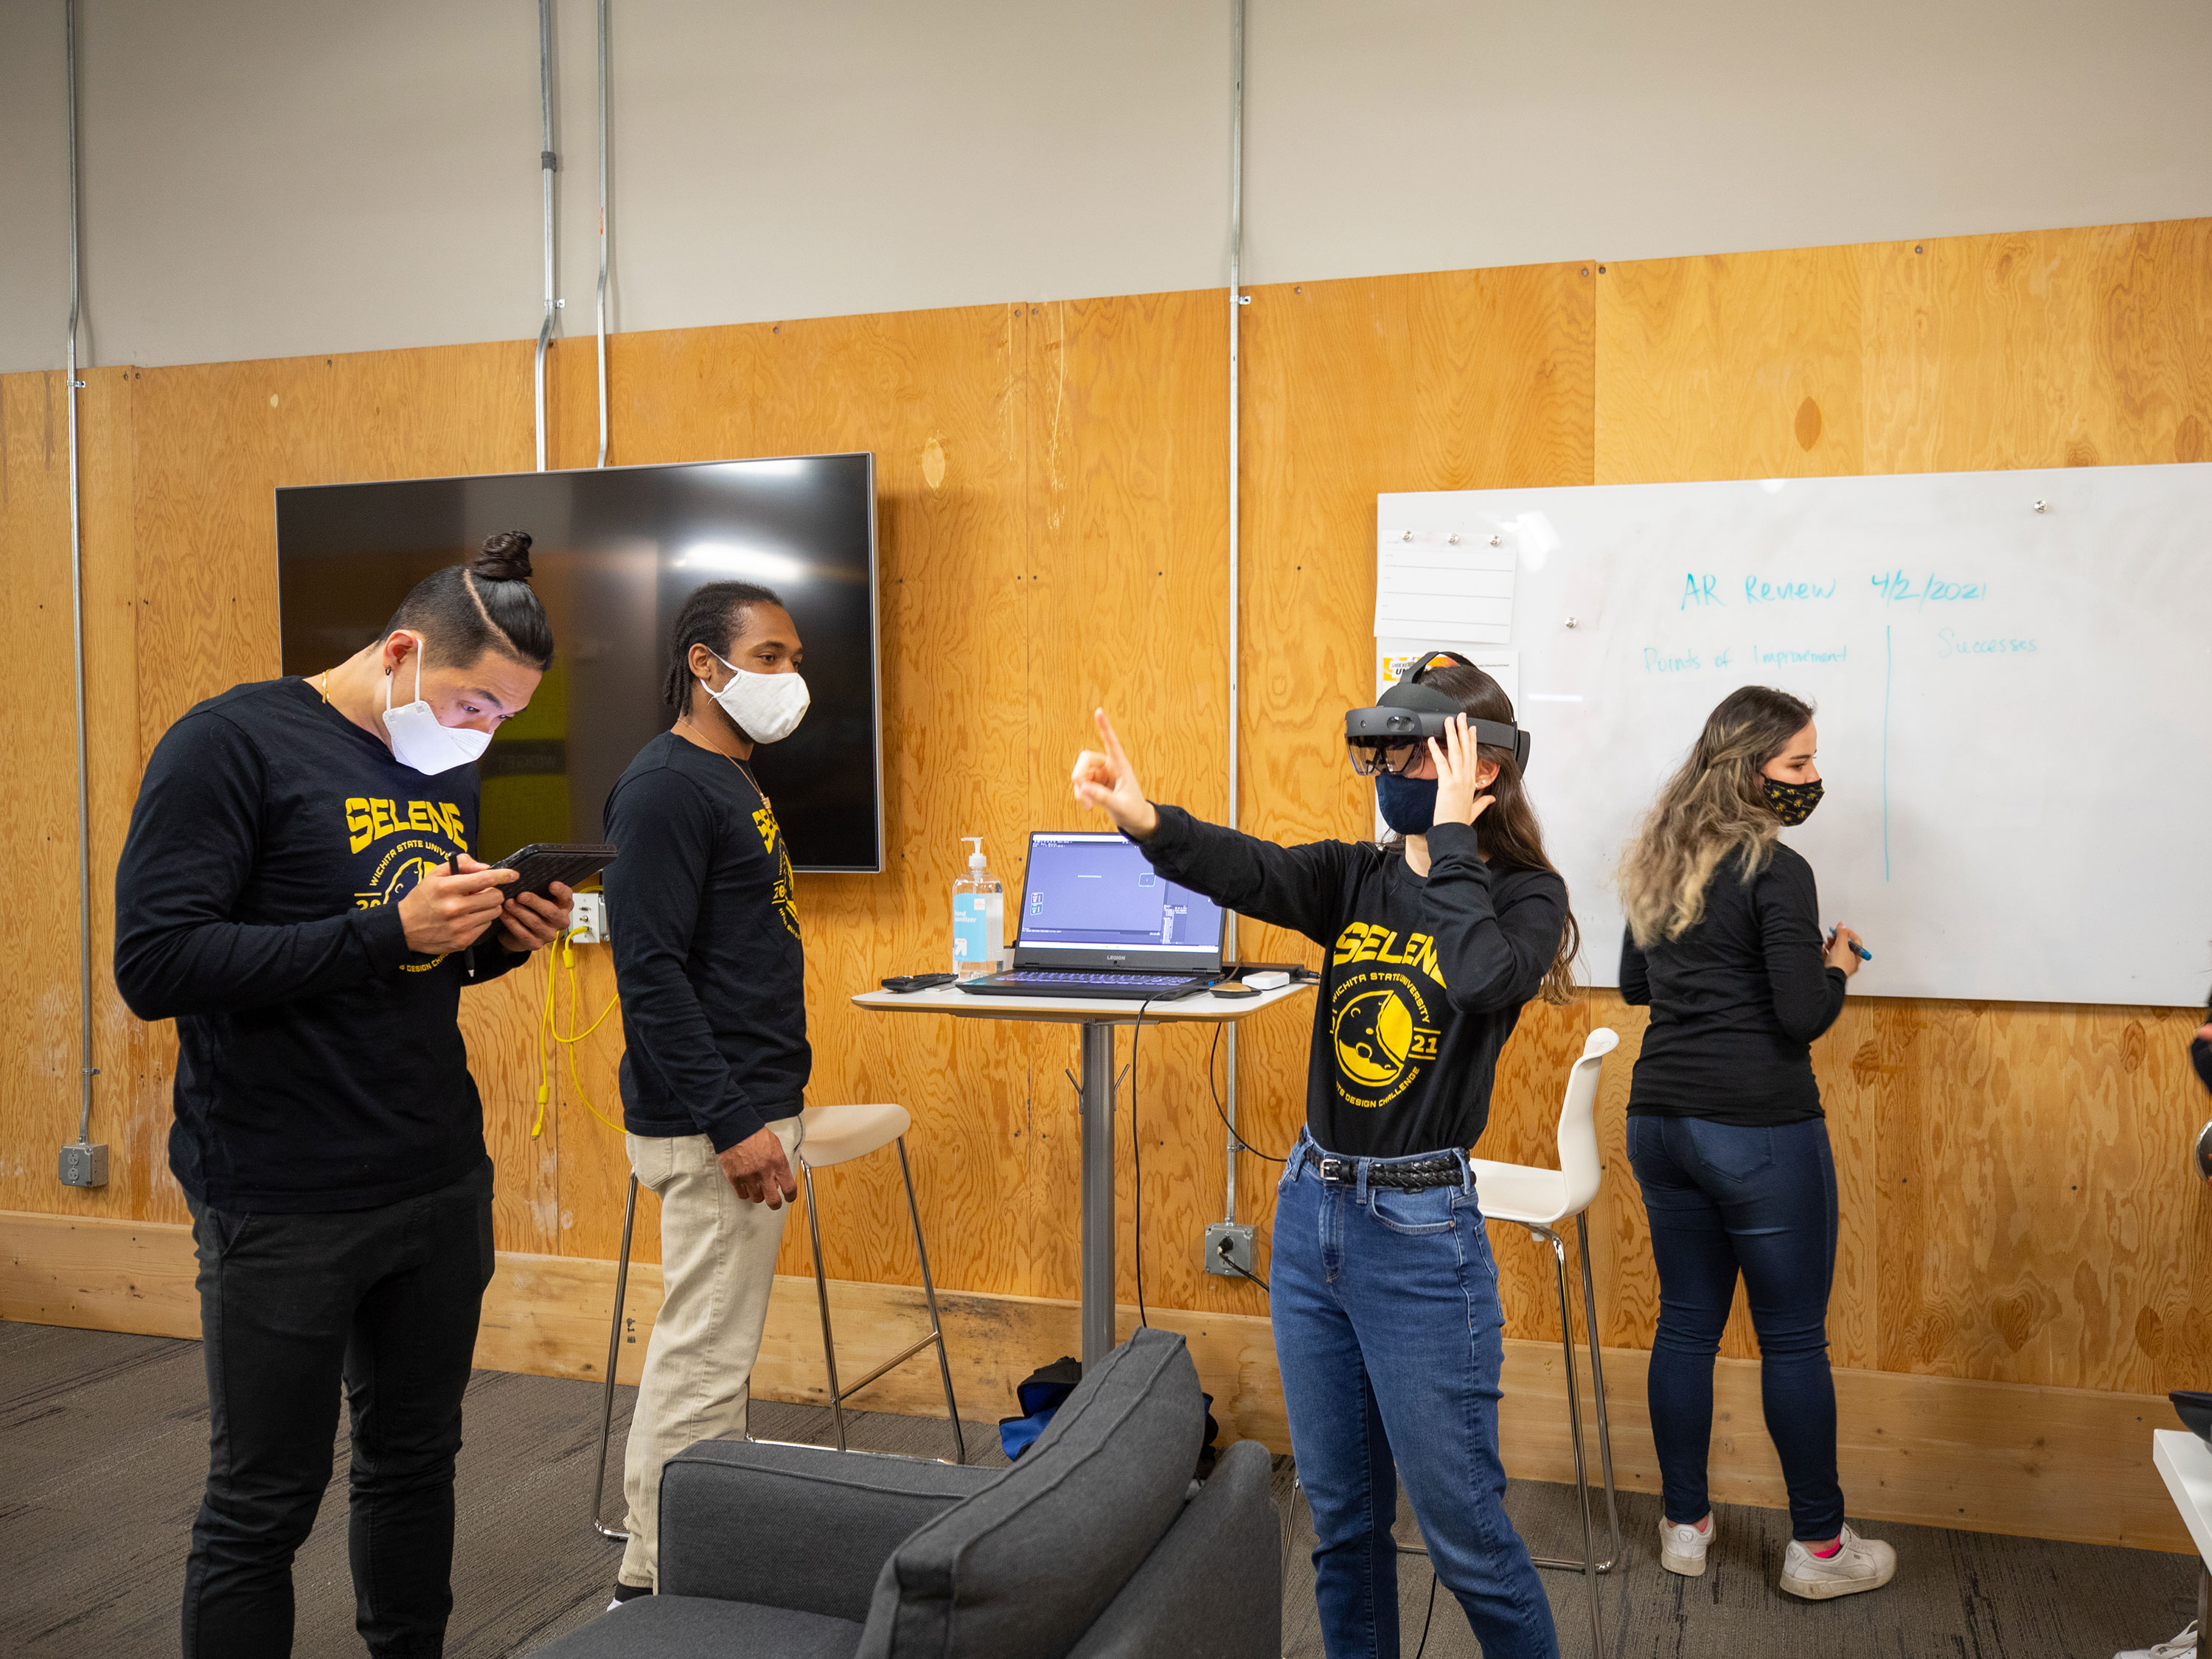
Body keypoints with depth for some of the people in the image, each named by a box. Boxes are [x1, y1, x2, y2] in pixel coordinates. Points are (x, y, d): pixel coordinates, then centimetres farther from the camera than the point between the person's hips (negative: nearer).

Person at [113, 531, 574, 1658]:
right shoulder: (233, 743, -11)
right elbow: (155, 965, -19)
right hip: (284, 1206, -6)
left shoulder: (450, 769, 9)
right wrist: (391, 931, -24)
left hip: (443, 1182, 7)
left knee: (415, 1461, 18)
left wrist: (500, 940, -3)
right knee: (263, 1503, 6)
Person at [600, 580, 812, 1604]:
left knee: (711, 1353, 17)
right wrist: (732, 1125, -23)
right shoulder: (666, 788, -15)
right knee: (702, 1360, -2)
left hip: (749, 1107, 10)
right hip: (712, 1125, -10)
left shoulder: (732, 783, 15)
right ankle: (653, 1588, 11)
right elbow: (651, 973, -21)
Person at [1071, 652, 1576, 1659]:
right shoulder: (1356, 878, 4)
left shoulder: (1524, 895, -7)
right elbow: (1251, 870, -17)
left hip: (1421, 1236, -5)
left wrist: (1451, 836, -19)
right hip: (1310, 1210, 5)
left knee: (1461, 1527, 7)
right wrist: (1147, 820, -36)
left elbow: (1483, 976, -30)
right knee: (1340, 1517, 18)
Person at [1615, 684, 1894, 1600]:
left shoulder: (1656, 862, 9)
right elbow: (1804, 1016, -16)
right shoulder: (1776, 871, -14)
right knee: (1793, 1338, 6)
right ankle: (1818, 1545, 19)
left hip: (1659, 1121, 7)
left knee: (1686, 1322, 15)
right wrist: (1836, 966, 2)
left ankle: (1685, 1524, 25)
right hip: (1759, 1129, -7)